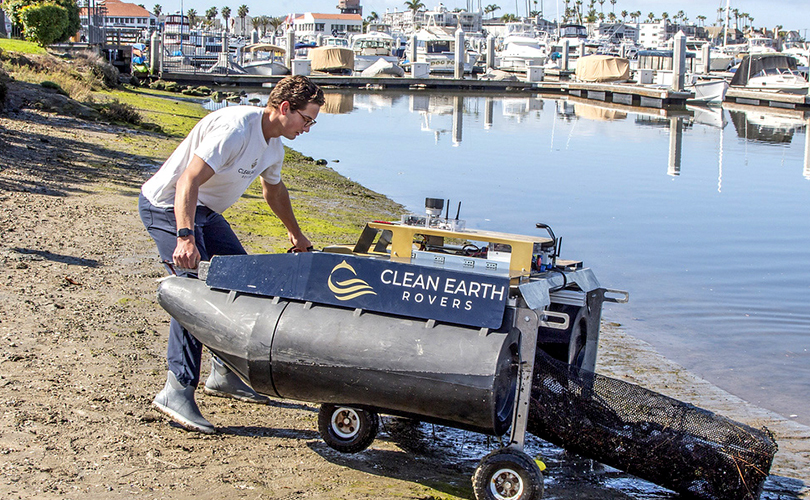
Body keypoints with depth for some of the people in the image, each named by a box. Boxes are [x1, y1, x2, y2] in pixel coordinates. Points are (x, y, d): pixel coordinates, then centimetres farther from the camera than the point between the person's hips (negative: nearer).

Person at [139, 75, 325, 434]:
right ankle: (177, 390, -20)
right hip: (168, 206, -10)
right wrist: (185, 238, -46)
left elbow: (274, 189, 26)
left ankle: (224, 373, 18)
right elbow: (189, 181, -35)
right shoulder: (235, 128, -27)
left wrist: (296, 234, 38)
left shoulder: (274, 146, 4)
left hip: (204, 210, 10)